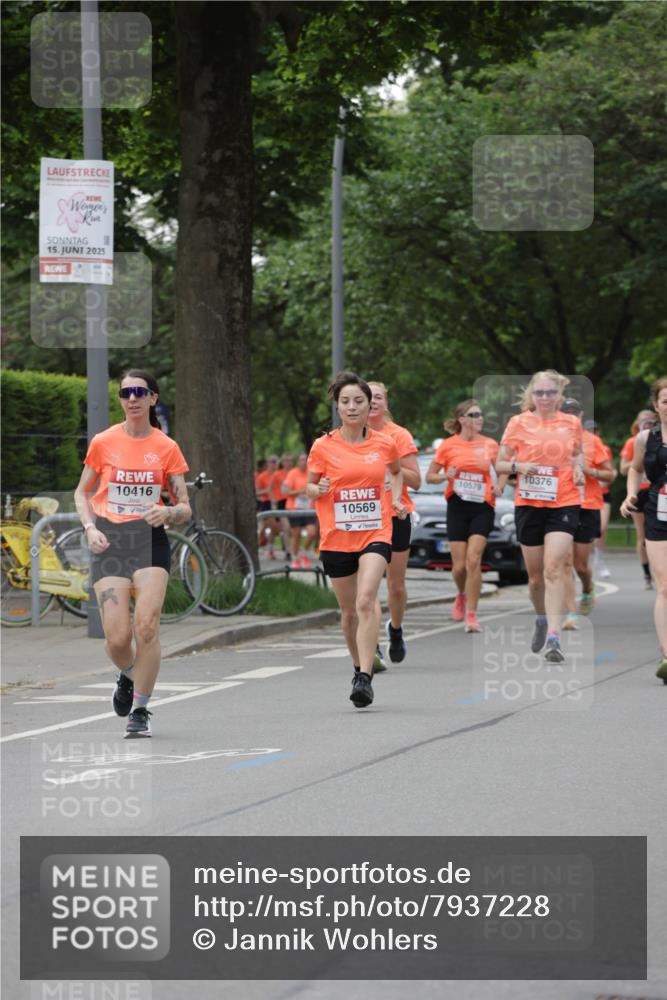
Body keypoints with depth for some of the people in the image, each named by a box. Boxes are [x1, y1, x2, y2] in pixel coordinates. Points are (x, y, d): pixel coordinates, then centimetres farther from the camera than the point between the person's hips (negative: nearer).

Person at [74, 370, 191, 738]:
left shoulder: (166, 448, 3)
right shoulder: (103, 443, 3)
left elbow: (185, 508, 5)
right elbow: (82, 493, 14)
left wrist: (168, 513, -17)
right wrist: (90, 527, -4)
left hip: (150, 540, 0)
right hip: (109, 542, 0)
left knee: (146, 625, -16)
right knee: (117, 637, -9)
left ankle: (140, 711, -2)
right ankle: (128, 676, 27)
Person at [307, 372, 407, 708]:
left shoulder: (384, 444, 2)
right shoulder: (323, 447, -2)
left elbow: (396, 472, 23)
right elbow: (309, 487, 8)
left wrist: (396, 499, 7)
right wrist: (318, 489, -15)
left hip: (375, 533, -1)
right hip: (336, 537, 1)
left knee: (366, 601, -20)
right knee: (348, 611, 10)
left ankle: (365, 679, -25)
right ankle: (360, 667, 35)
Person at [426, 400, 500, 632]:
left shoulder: (490, 445, 4)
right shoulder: (448, 445, 0)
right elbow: (429, 476, 6)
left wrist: (499, 486, -6)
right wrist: (445, 476, -15)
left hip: (482, 508, 0)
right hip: (458, 507, 0)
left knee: (473, 560, -13)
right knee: (459, 565, 1)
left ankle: (471, 615, -7)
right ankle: (462, 595, 35)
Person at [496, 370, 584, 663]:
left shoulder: (572, 423, 5)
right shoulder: (519, 423, 1)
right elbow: (499, 464, 4)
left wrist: (578, 468, 2)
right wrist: (519, 466, -16)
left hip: (564, 504, -1)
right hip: (528, 504, 1)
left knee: (553, 568, -16)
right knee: (535, 574, 10)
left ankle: (553, 638, -21)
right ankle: (541, 621, 39)